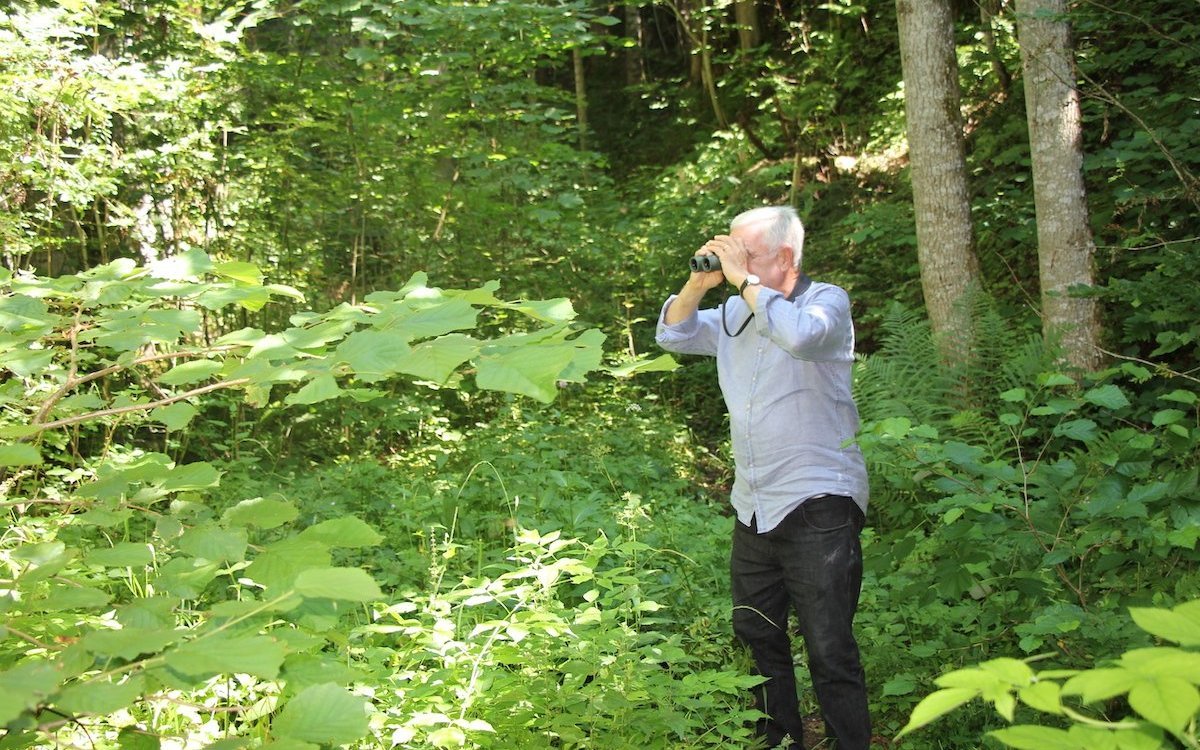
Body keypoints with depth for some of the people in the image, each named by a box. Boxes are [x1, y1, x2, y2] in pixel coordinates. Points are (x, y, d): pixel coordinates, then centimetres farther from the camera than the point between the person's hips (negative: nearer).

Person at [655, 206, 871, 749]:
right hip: (753, 509, 8)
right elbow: (673, 336, 16)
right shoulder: (736, 313, 12)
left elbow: (801, 334, -29)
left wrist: (744, 279, -20)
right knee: (756, 637, 17)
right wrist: (699, 283, 1)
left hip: (816, 506, -7)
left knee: (830, 650, -7)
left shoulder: (827, 301, -7)